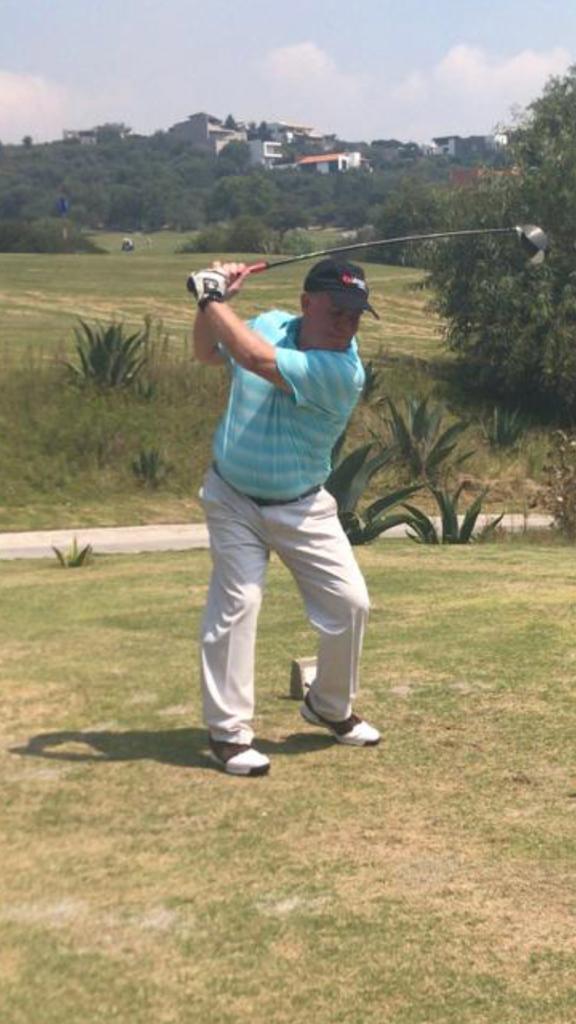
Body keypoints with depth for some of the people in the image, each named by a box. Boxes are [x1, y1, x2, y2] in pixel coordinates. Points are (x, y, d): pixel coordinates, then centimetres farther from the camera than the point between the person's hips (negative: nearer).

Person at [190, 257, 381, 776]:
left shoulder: (344, 373, -24)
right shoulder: (272, 324, -9)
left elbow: (254, 358, -35)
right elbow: (208, 353, 11)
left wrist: (213, 296, -25)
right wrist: (211, 302, -8)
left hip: (302, 509, -1)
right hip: (233, 499, 1)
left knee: (350, 603, -1)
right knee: (237, 602, -12)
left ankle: (330, 706, 25)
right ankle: (229, 732, -4)